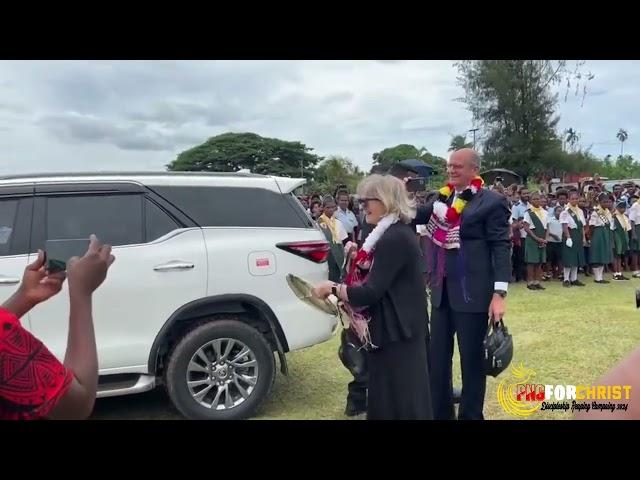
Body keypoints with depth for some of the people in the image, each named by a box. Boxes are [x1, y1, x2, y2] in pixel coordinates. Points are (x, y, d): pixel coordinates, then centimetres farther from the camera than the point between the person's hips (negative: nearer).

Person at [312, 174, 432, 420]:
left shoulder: (394, 238, -22)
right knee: (389, 393, 19)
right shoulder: (398, 232, 11)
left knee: (398, 398, 2)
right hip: (397, 327, 10)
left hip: (395, 331, -10)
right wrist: (358, 259, 5)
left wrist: (333, 288, -14)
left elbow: (372, 292, -24)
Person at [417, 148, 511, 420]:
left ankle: (471, 416, 25)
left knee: (472, 360, 8)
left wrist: (499, 294, -16)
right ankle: (439, 412, 30)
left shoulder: (491, 202, -7)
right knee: (437, 358, 13)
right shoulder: (443, 199, 12)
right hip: (442, 291, 6)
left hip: (472, 293, -6)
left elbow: (501, 248, -10)